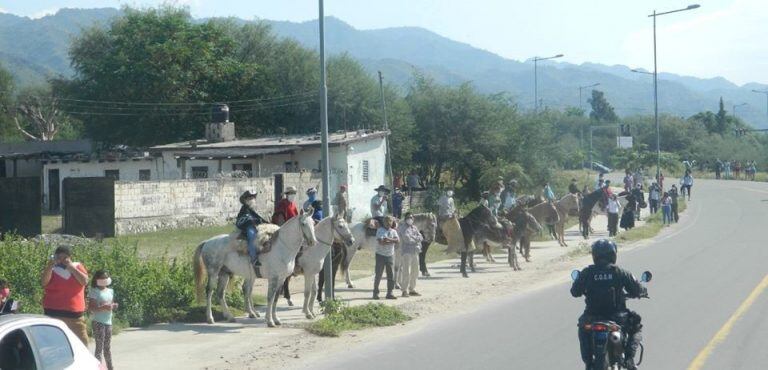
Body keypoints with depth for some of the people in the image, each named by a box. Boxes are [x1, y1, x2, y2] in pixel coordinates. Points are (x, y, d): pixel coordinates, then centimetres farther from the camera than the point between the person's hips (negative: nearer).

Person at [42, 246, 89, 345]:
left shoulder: (77, 267, 10)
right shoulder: (51, 269, 7)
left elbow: (84, 281, -7)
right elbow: (44, 282, -11)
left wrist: (71, 267, -10)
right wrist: (50, 264, -18)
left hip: (75, 314, 2)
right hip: (54, 313, -2)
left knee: (82, 342, 6)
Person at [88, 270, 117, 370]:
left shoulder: (110, 291, 12)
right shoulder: (94, 291, -9)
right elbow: (90, 308, -16)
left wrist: (114, 306, 0)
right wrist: (103, 307, -27)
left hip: (108, 322, 7)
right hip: (98, 322, -7)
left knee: (108, 347, 14)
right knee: (99, 346, -8)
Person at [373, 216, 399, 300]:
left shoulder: (393, 231, 9)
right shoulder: (380, 230, -4)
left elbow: (398, 240, -8)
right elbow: (381, 242, -18)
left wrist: (389, 239, -22)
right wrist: (392, 242, -13)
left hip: (390, 255, 4)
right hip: (381, 255, -4)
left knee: (391, 275, 3)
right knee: (378, 275, -1)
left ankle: (389, 293, 8)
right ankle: (375, 293, 7)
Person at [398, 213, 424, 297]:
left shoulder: (414, 227, 18)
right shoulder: (403, 228, -3)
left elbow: (421, 237, 9)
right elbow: (406, 238, -16)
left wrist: (413, 238, -9)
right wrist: (416, 239, -2)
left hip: (415, 252, 7)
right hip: (406, 252, -7)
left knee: (415, 272, 11)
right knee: (406, 272, -11)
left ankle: (412, 289, 20)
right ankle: (405, 290, -10)